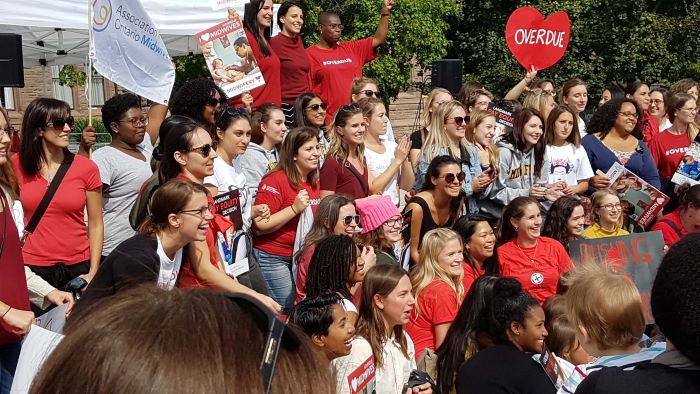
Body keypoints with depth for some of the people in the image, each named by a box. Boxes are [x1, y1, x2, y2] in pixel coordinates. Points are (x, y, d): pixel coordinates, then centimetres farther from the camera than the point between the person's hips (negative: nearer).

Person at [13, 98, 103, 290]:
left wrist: (93, 273, -6)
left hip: (78, 267, 0)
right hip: (33, 267, 0)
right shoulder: (17, 166, 0)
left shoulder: (87, 168, -2)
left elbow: (96, 224, 1)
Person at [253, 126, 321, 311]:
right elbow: (259, 226, -21)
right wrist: (294, 209, -24)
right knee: (287, 312, -5)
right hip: (273, 259, -7)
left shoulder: (313, 183, 9)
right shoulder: (275, 181, -14)